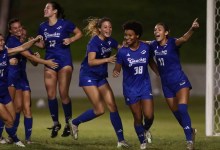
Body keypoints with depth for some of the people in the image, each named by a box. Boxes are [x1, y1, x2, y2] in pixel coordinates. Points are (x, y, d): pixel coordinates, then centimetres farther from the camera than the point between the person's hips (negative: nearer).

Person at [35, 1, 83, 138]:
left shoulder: (65, 24, -7)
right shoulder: (43, 27, 6)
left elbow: (79, 33, 4)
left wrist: (70, 40, -14)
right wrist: (35, 43, -6)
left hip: (64, 61, -5)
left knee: (63, 94, -4)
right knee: (51, 94, 1)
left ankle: (68, 123, 10)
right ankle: (55, 123, 14)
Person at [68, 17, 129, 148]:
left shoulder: (109, 41, 5)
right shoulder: (95, 42, -17)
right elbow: (91, 61, -26)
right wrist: (107, 60, -37)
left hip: (101, 77, 7)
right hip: (88, 77, -7)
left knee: (112, 106, -2)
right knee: (100, 110, -11)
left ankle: (121, 140, 0)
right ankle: (74, 123, 12)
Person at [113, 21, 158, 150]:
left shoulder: (146, 47, -8)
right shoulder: (122, 51, -14)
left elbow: (151, 62, 8)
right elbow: (117, 68, -11)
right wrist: (115, 72, -33)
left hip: (145, 86, 1)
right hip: (130, 89, -1)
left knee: (149, 116, -10)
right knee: (138, 118, 3)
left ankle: (146, 130, 27)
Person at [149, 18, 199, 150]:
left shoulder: (172, 43, -17)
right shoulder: (154, 45, 0)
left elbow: (184, 39, -38)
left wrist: (192, 29, -59)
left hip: (180, 81, -6)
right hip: (166, 84, 6)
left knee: (182, 110, -21)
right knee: (176, 113, 13)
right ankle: (190, 131, 39)